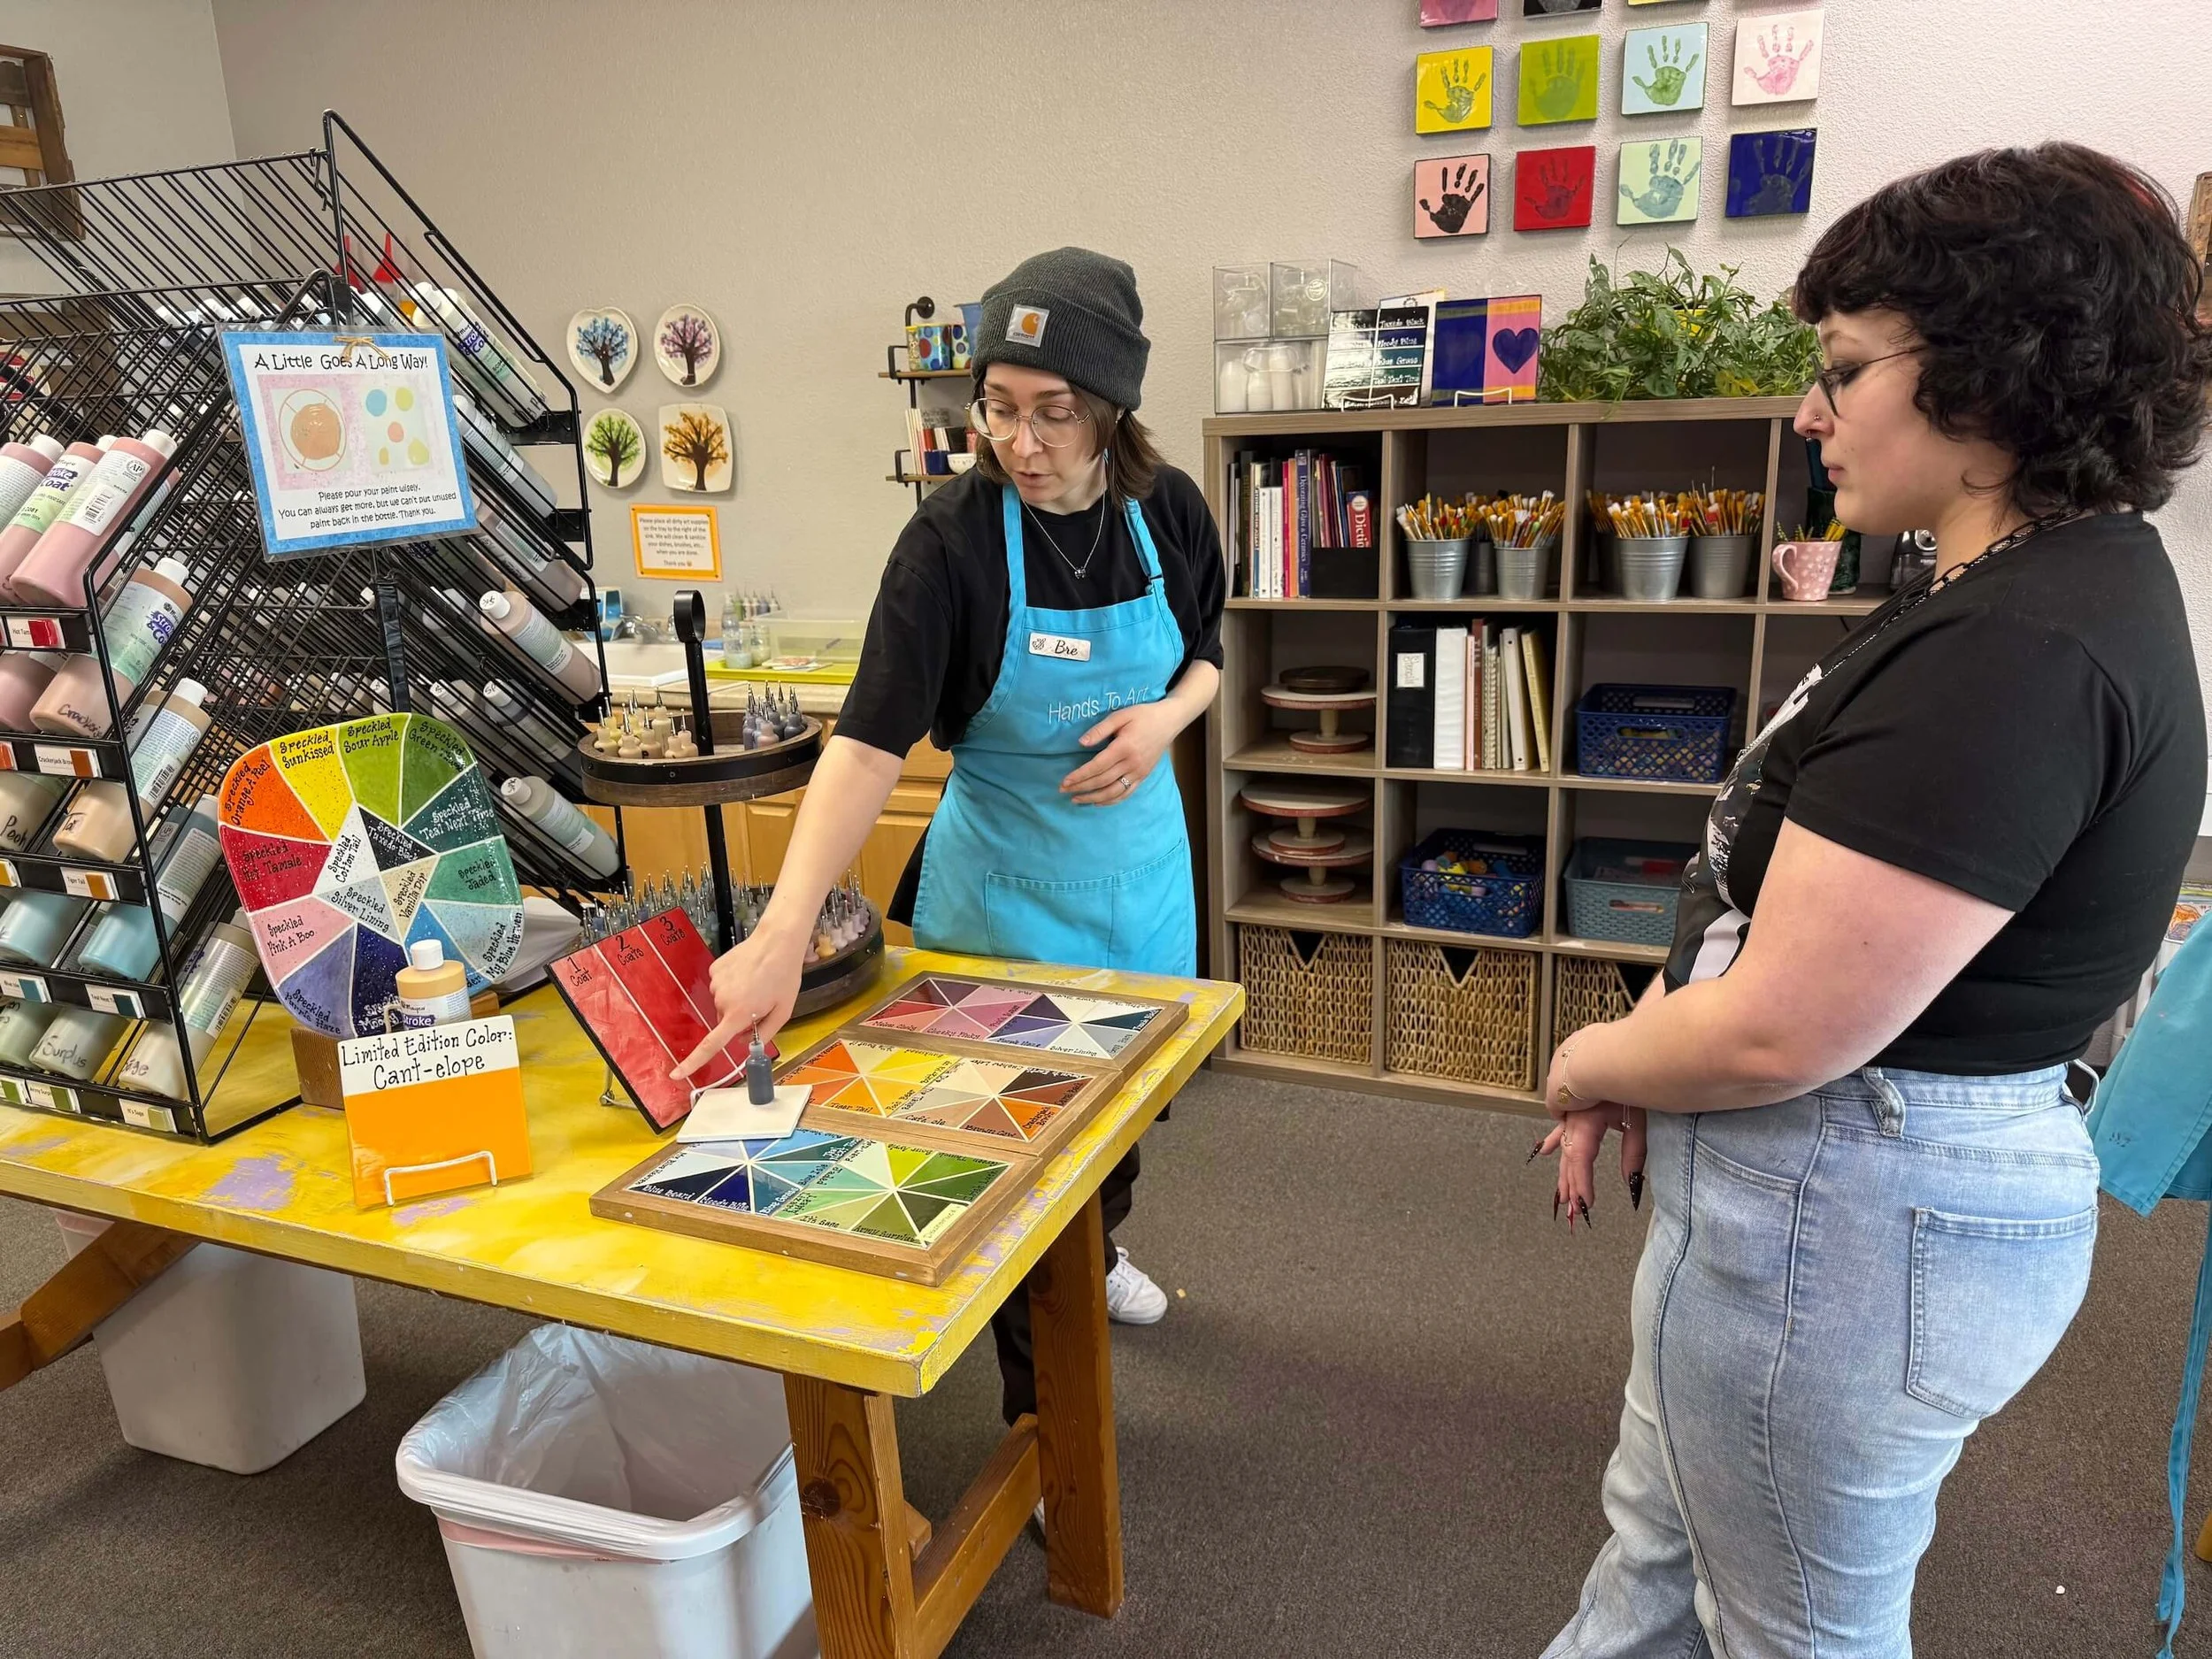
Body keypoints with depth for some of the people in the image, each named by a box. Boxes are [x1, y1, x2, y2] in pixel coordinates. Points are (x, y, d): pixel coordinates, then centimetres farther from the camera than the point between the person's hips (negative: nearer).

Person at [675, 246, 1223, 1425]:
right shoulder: (952, 540, -22)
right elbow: (868, 743, -31)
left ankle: (1098, 1253, 58)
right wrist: (782, 934, -42)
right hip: (1005, 883, -4)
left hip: (1141, 855, 5)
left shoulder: (1168, 511, -9)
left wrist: (1165, 718, -16)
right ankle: (1041, 1422, 29)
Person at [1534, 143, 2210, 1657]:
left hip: (1844, 1215, -9)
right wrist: (1636, 1065, 1)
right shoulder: (2049, 578, 7)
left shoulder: (2018, 652, -27)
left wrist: (1585, 1063, -8)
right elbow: (1780, 898, 8)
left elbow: (1778, 1032, -28)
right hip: (1852, 1182, 9)